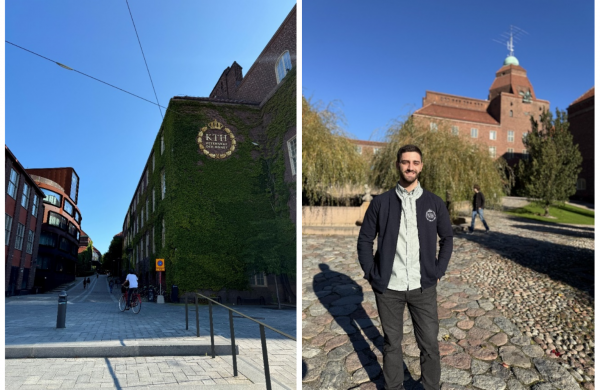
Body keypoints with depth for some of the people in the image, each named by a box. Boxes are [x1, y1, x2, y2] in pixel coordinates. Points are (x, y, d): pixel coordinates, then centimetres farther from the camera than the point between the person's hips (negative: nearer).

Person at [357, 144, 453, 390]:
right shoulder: (380, 203, -3)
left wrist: (438, 271, 4)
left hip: (423, 288, 1)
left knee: (430, 344, 9)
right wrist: (371, 274, -2)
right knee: (392, 344, 13)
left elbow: (447, 238, 10)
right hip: (388, 288, 0)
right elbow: (365, 240, 3)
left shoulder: (434, 202, 0)